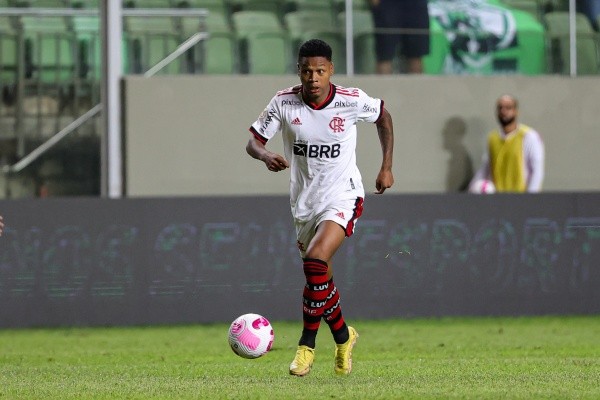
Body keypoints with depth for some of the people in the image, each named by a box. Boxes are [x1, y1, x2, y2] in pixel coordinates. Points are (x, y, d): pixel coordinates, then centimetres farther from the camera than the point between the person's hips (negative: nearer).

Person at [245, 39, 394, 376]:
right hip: (304, 201, 4)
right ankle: (343, 337, 38)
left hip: (342, 196, -4)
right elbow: (253, 142, -5)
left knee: (315, 261, -26)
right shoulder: (284, 103, -9)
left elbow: (384, 117, 8)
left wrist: (387, 168, 6)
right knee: (322, 280, 11)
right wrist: (266, 156, -29)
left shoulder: (352, 101, -13)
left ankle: (308, 344, -14)